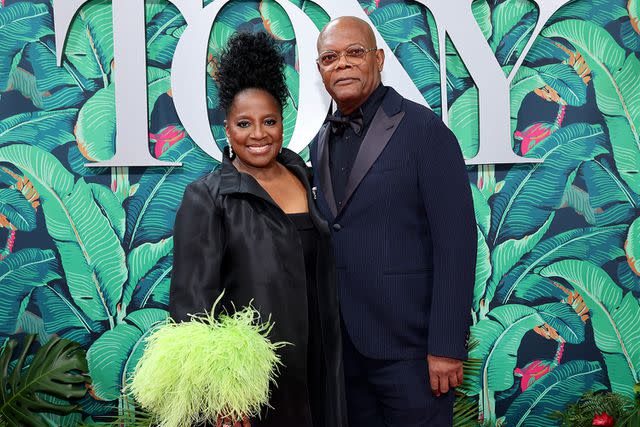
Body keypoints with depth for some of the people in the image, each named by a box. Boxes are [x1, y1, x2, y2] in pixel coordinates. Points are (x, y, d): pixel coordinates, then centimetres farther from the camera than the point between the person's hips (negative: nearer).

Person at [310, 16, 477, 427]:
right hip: (345, 346, 6)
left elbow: (455, 242, -14)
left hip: (409, 346, -6)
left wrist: (446, 346, -17)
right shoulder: (321, 142, 10)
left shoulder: (424, 130, -10)